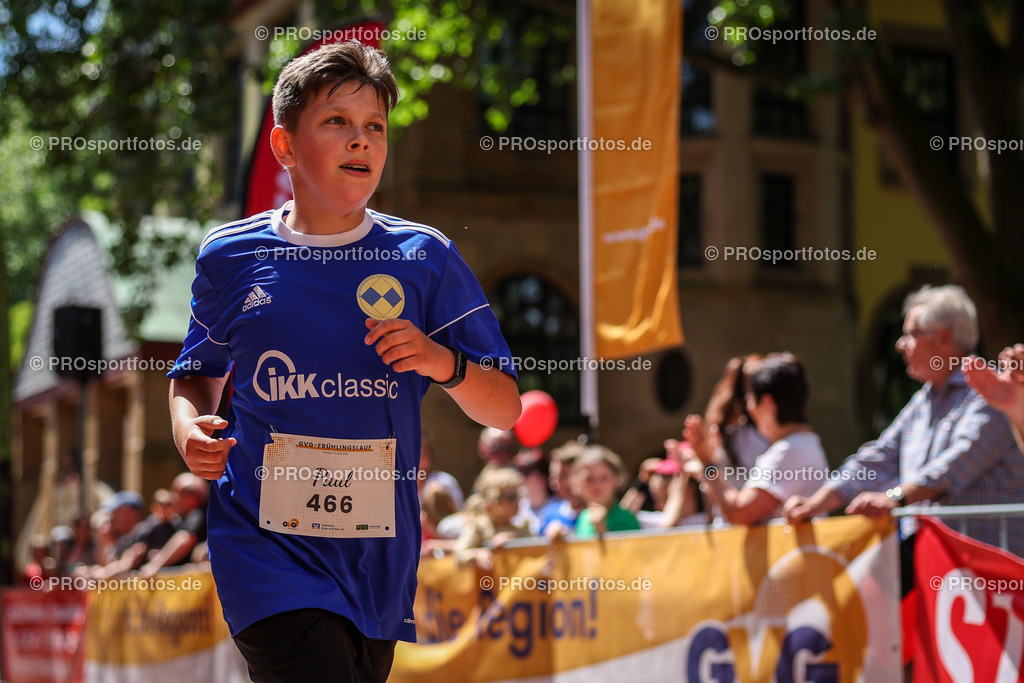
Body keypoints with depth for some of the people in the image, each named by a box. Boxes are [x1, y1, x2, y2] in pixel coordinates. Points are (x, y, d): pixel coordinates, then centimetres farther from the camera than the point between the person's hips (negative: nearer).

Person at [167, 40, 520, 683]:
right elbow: (199, 373, 19)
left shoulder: (426, 258, 2)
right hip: (267, 551, -2)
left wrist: (443, 362, -15)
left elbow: (504, 410, 4)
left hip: (380, 554, 2)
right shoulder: (229, 256, 3)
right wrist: (190, 429, -2)